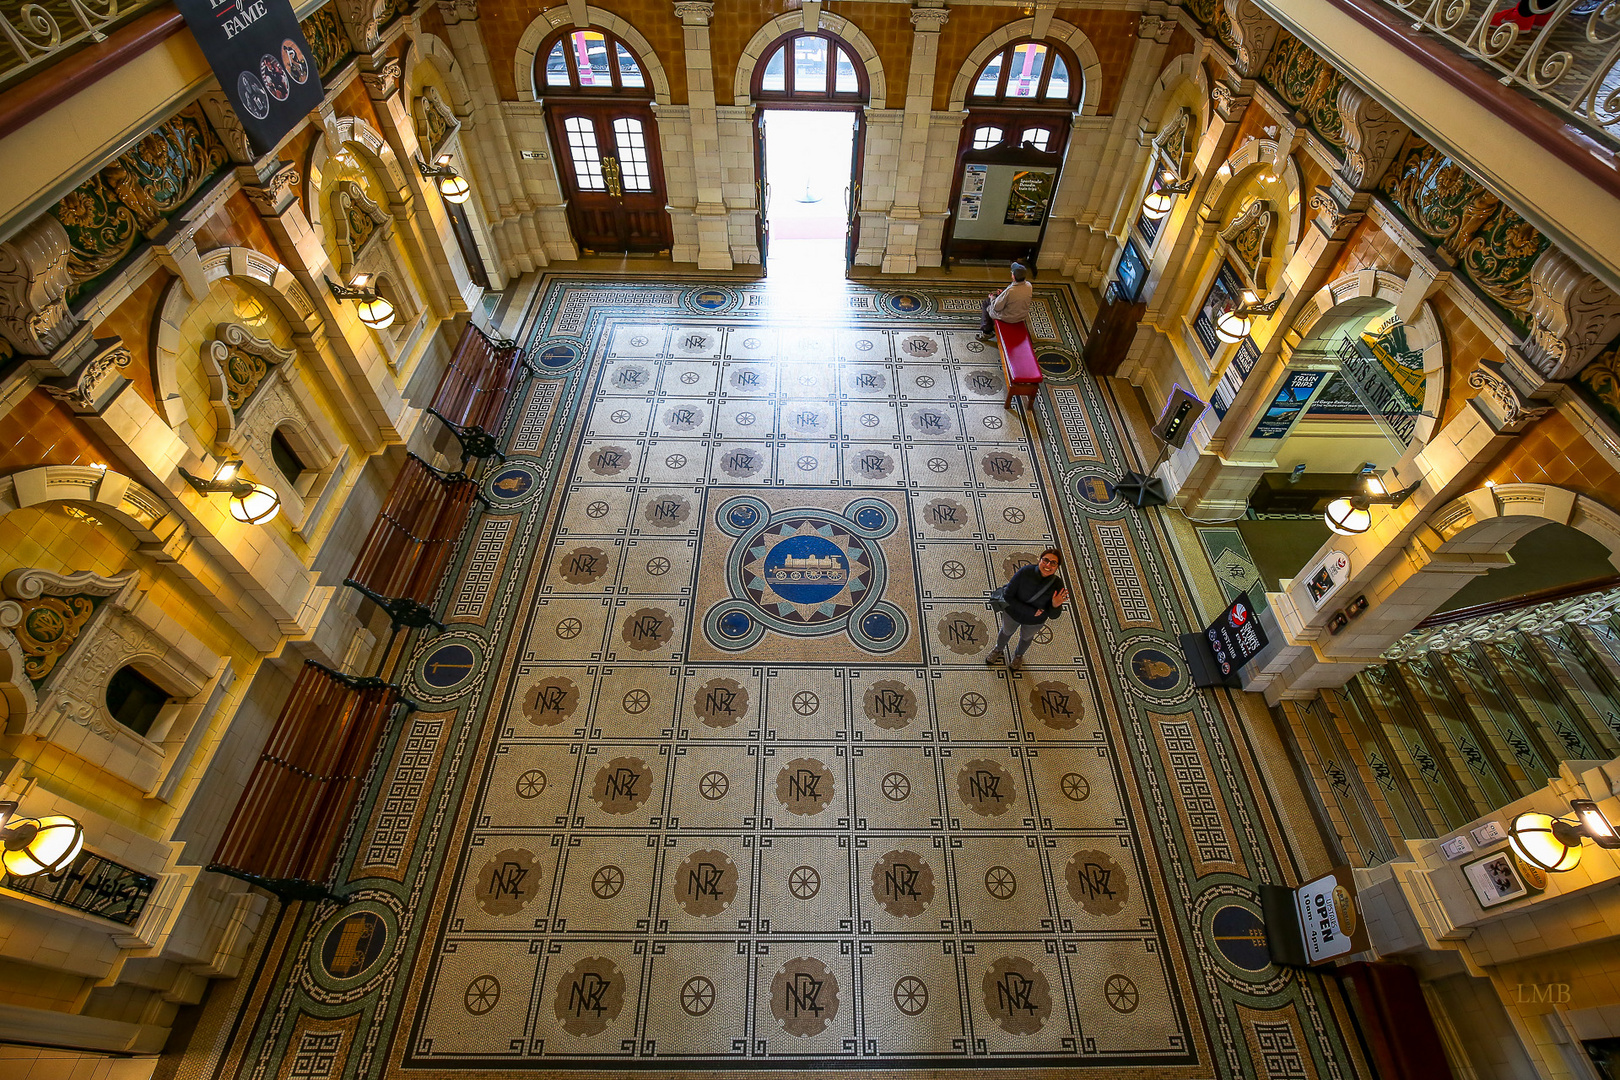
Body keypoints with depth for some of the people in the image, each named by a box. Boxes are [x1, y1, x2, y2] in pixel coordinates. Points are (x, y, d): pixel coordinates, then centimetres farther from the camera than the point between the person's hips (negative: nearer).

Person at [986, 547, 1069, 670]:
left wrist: (1055, 606, -44)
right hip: (1012, 613, -1)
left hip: (1034, 621, 1)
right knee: (1006, 632, 30)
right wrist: (1030, 611, -32)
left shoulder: (1057, 584, -30)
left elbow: (1053, 615, -22)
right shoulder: (1024, 572, -35)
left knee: (1026, 637, 32)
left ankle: (1019, 655, 66)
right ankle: (999, 650, 64)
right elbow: (1008, 596, -28)